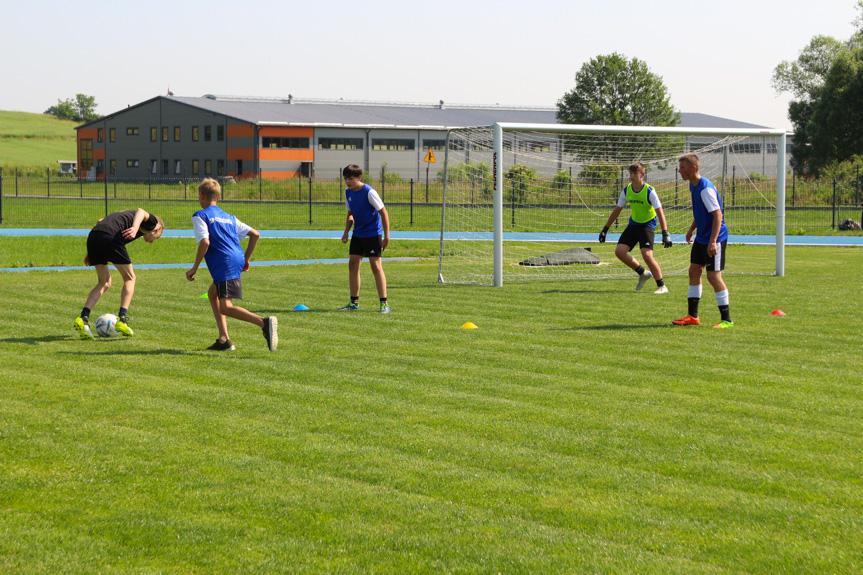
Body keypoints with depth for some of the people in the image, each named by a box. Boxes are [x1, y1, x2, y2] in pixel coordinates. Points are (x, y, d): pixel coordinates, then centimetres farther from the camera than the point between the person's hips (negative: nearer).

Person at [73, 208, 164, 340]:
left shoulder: (127, 215, 39)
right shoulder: (152, 221, 18)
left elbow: (100, 221, 33)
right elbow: (141, 212, -6)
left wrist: (90, 252, 30)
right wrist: (135, 228, -26)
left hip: (93, 235, 7)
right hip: (110, 237, -7)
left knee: (104, 283, 19)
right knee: (129, 279, 13)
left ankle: (83, 318, 3)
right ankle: (122, 319, 1)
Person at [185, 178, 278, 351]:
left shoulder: (200, 216, 4)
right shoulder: (229, 217, 25)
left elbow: (205, 242, -11)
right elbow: (255, 234, 20)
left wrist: (194, 268, -4)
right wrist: (246, 259, 27)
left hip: (224, 265, -8)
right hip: (237, 260, 8)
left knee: (225, 307, -14)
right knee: (212, 293, 26)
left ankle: (264, 322, -38)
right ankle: (223, 340, 16)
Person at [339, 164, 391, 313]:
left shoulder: (369, 192, -18)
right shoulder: (348, 192, 4)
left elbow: (383, 212, -13)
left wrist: (386, 236, -14)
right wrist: (346, 232, 4)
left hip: (373, 234, -7)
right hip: (357, 234, 7)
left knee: (376, 266, -9)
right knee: (353, 264, 5)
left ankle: (384, 304, -6)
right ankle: (354, 302, 14)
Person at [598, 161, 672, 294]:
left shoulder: (649, 191, -18)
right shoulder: (626, 190, -2)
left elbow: (660, 212, -21)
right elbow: (617, 210, 9)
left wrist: (665, 234, -31)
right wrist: (605, 229, 10)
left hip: (647, 225, -6)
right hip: (633, 224, 6)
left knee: (647, 255, -22)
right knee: (619, 251, -7)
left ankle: (662, 286, -7)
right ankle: (642, 273, 15)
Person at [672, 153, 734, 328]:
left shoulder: (705, 188, -23)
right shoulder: (693, 185, 7)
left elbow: (718, 215, -26)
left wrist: (713, 241, -30)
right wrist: (691, 229, 23)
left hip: (714, 239, -10)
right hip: (701, 238, 10)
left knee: (714, 276, -7)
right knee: (694, 271, 11)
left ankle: (726, 320, 1)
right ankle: (693, 316, 19)